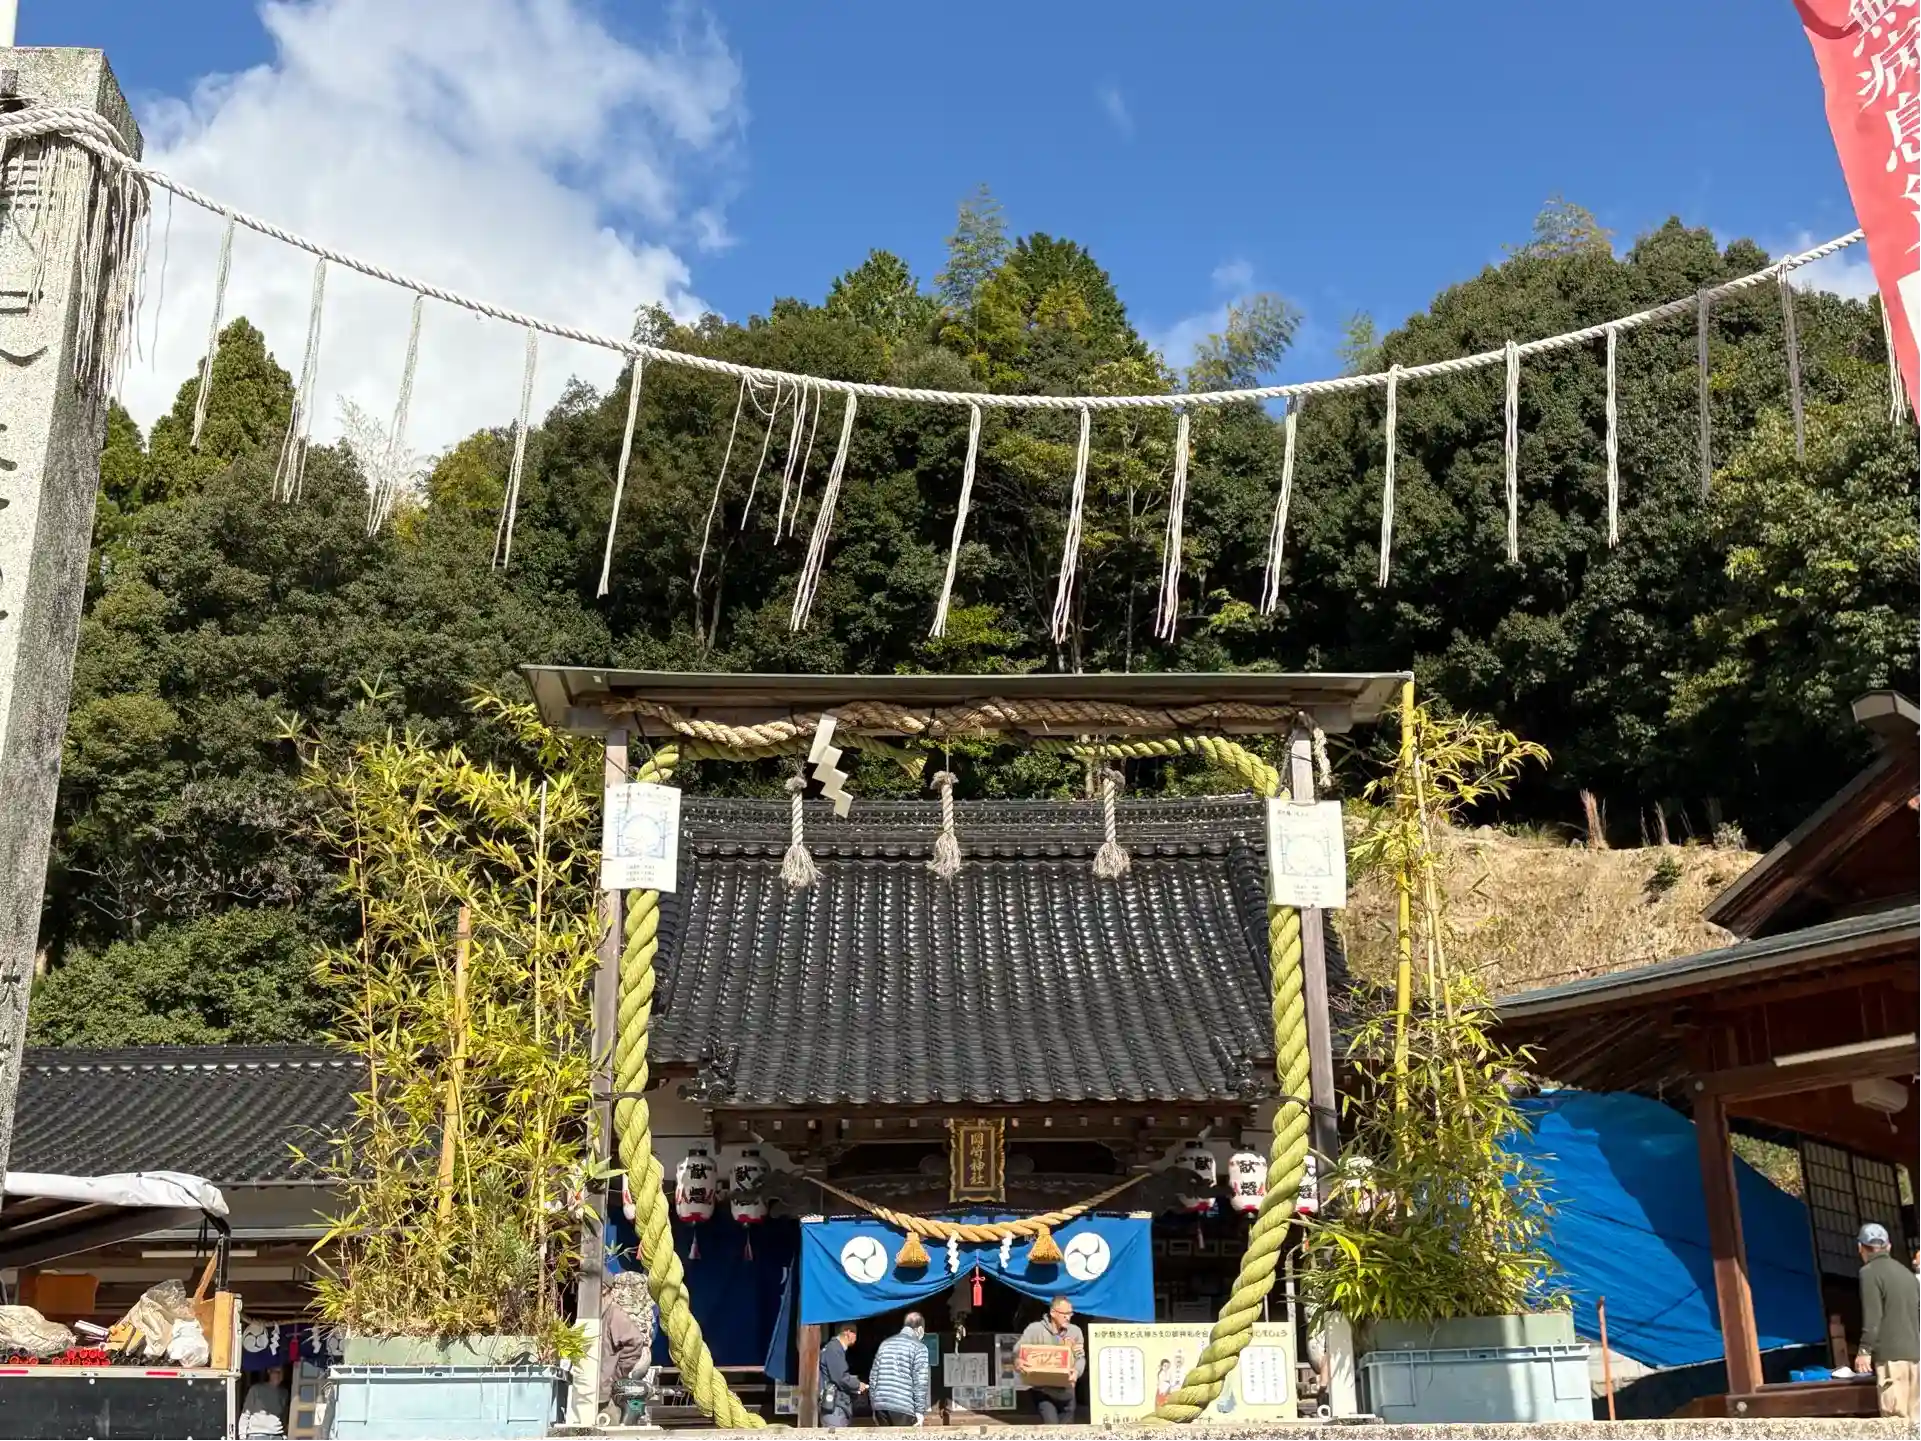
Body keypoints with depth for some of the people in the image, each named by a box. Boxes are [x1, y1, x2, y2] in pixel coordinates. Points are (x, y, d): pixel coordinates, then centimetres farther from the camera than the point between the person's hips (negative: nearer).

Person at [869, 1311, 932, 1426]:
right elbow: (920, 1382, -8)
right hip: (903, 1406, -6)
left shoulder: (885, 1344, 18)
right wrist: (920, 1411, -5)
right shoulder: (919, 1347, 0)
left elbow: (873, 1377, 17)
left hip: (881, 1405, 6)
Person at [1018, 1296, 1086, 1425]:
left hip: (1066, 1390, 4)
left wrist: (1076, 1372, -23)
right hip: (1043, 1390, -4)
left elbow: (1081, 1357, 0)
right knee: (1051, 1427, -21)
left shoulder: (1075, 1331, 4)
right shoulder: (1035, 1329, -6)